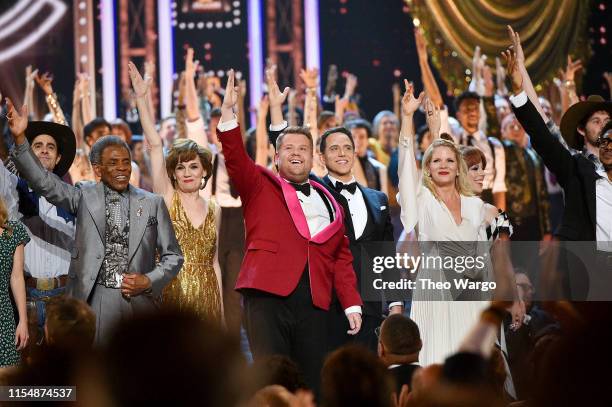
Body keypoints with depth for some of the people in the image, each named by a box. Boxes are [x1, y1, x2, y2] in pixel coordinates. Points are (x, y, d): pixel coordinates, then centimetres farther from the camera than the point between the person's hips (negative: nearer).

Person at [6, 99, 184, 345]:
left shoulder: (153, 204, 8)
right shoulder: (84, 197, 6)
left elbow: (173, 257, 12)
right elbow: (43, 182, -8)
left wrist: (149, 281, -7)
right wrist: (20, 138, -21)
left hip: (138, 299, 1)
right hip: (93, 298, -1)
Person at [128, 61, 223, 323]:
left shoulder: (213, 210, 12)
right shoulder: (167, 199, 2)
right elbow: (155, 144, -7)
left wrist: (221, 309, 14)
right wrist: (141, 99, -15)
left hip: (206, 299, 3)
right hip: (171, 296, -3)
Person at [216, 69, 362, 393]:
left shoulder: (327, 202, 20)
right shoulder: (260, 187, 12)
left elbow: (342, 258, 17)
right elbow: (235, 158, -5)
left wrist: (352, 304, 7)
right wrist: (228, 112, -19)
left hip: (314, 304, 3)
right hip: (267, 296, -3)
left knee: (313, 382, 2)